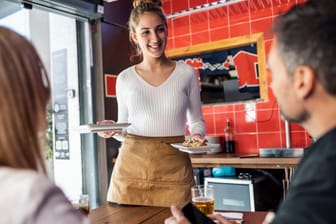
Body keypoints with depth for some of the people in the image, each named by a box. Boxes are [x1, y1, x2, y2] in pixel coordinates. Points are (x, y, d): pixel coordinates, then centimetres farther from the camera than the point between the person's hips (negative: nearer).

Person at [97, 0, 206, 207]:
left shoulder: (186, 73, 1)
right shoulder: (125, 79, 4)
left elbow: (197, 120, 10)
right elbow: (124, 129, 12)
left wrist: (197, 135, -10)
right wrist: (113, 130, -8)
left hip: (174, 169, -1)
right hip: (131, 168, 1)